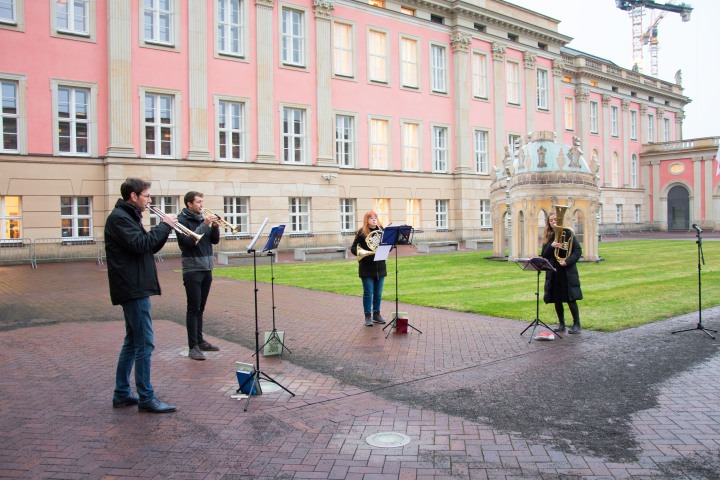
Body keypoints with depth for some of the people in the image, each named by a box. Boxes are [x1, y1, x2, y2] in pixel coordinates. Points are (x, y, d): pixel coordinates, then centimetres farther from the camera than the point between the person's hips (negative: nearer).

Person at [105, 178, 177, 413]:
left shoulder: (129, 216, 20)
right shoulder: (118, 217, -11)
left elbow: (149, 247, 18)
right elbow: (140, 245, -24)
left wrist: (164, 228, 4)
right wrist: (164, 226, -14)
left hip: (136, 287, 11)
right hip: (133, 288, -11)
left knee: (133, 341, 15)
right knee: (144, 343, -7)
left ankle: (122, 393, 23)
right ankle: (146, 398, 0)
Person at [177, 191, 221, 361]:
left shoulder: (202, 218, 13)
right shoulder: (182, 220, -6)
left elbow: (215, 240, 11)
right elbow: (189, 241, -19)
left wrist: (215, 227, -6)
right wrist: (204, 225, -20)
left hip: (206, 269, 7)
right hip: (192, 269, -6)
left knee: (200, 308, 12)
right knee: (193, 308, -6)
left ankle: (200, 341, 20)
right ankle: (193, 347, -2)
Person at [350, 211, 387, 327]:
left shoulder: (381, 231, 9)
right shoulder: (361, 232, -2)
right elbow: (353, 248, -3)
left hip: (380, 267, 4)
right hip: (367, 268, -4)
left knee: (378, 293, 10)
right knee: (368, 292, -1)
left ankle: (376, 314, 22)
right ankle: (368, 317, 7)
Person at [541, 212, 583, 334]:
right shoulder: (547, 237, 10)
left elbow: (578, 250, -2)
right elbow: (544, 255, 6)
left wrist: (568, 261, -16)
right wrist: (551, 246, -12)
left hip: (567, 272, -4)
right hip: (553, 272, 4)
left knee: (571, 299, -4)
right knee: (556, 300, 7)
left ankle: (577, 324, 8)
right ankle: (561, 324, 20)